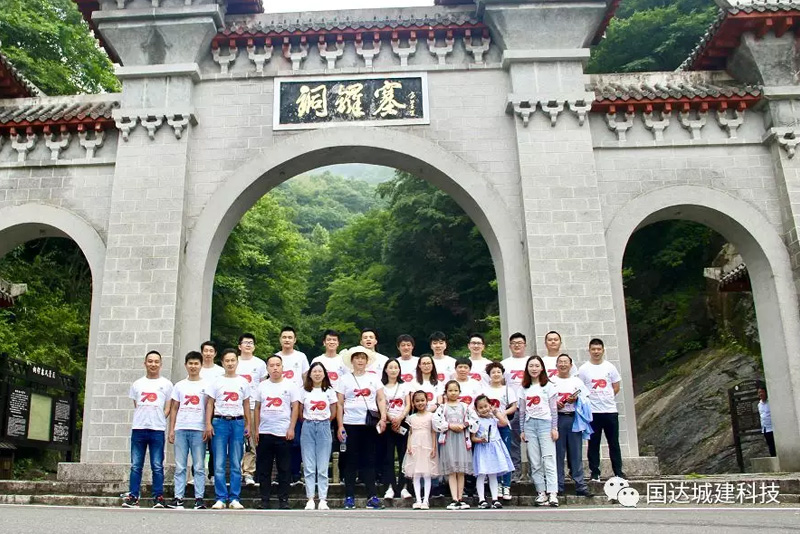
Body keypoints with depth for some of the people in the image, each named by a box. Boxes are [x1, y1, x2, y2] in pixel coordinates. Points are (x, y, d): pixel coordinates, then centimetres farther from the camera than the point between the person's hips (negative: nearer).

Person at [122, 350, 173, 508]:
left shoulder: (166, 384, 8)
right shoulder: (137, 384, 15)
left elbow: (168, 408, 6)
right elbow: (135, 405, 15)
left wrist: (158, 420, -6)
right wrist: (142, 419, 1)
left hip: (157, 430, -2)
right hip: (138, 428, 2)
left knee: (157, 466, -1)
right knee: (135, 465, 3)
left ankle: (158, 498, 3)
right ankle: (133, 497, 7)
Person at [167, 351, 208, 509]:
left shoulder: (206, 385, 6)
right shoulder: (179, 385, 13)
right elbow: (174, 409, 13)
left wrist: (208, 428, -5)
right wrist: (171, 430, 5)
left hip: (199, 430, -2)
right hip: (180, 429, 2)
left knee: (199, 467, 0)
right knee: (180, 467, 4)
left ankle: (199, 498, 3)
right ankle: (178, 498, 8)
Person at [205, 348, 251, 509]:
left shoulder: (243, 382, 10)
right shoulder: (216, 382, 6)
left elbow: (246, 405, 12)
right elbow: (210, 404, 6)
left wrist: (248, 425, 7)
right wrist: (208, 424, -3)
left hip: (238, 423, 1)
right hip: (220, 422, -1)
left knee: (236, 464, 2)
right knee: (219, 464, -1)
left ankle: (234, 498, 7)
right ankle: (220, 498, 5)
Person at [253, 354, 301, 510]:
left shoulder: (290, 385, 1)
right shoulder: (262, 386, 10)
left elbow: (295, 408, -1)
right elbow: (257, 408, 11)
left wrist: (291, 428, -9)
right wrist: (256, 429, 5)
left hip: (284, 433, -3)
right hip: (264, 433, 3)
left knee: (284, 469, 2)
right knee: (263, 469, 6)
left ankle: (283, 500, 10)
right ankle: (264, 500, 14)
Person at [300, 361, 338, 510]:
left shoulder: (329, 391, 6)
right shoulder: (304, 391, 6)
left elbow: (333, 413, 9)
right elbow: (300, 412, 8)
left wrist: (323, 423, 8)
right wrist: (309, 423, 5)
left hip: (324, 427, 0)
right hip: (308, 428, 1)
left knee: (323, 467, 0)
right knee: (309, 466, 1)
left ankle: (323, 499, 4)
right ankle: (310, 499, 6)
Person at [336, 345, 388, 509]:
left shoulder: (374, 378, 11)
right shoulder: (345, 379, 5)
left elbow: (381, 399, 7)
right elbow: (339, 404, 3)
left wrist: (383, 418, -7)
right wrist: (340, 426, -4)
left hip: (370, 424, 2)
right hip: (350, 424, -1)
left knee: (369, 460, 4)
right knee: (351, 461, 3)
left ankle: (372, 496, 7)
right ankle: (349, 496, 11)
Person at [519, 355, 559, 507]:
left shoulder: (548, 386, 3)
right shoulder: (524, 388, 12)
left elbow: (554, 409, 1)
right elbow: (522, 411, 13)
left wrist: (554, 428, -5)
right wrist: (522, 430, 10)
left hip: (545, 423, -3)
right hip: (529, 424, 3)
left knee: (549, 459, -8)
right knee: (534, 462, 2)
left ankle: (553, 493, -10)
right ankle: (541, 493, 7)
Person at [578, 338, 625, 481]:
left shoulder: (610, 367, 5)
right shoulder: (583, 369, -1)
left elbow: (616, 387, 9)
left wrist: (606, 398, 2)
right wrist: (590, 400, -6)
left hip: (610, 410, 2)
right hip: (592, 412, -2)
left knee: (614, 443, 7)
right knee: (593, 444, 4)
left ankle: (618, 472, 16)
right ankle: (595, 473, 11)